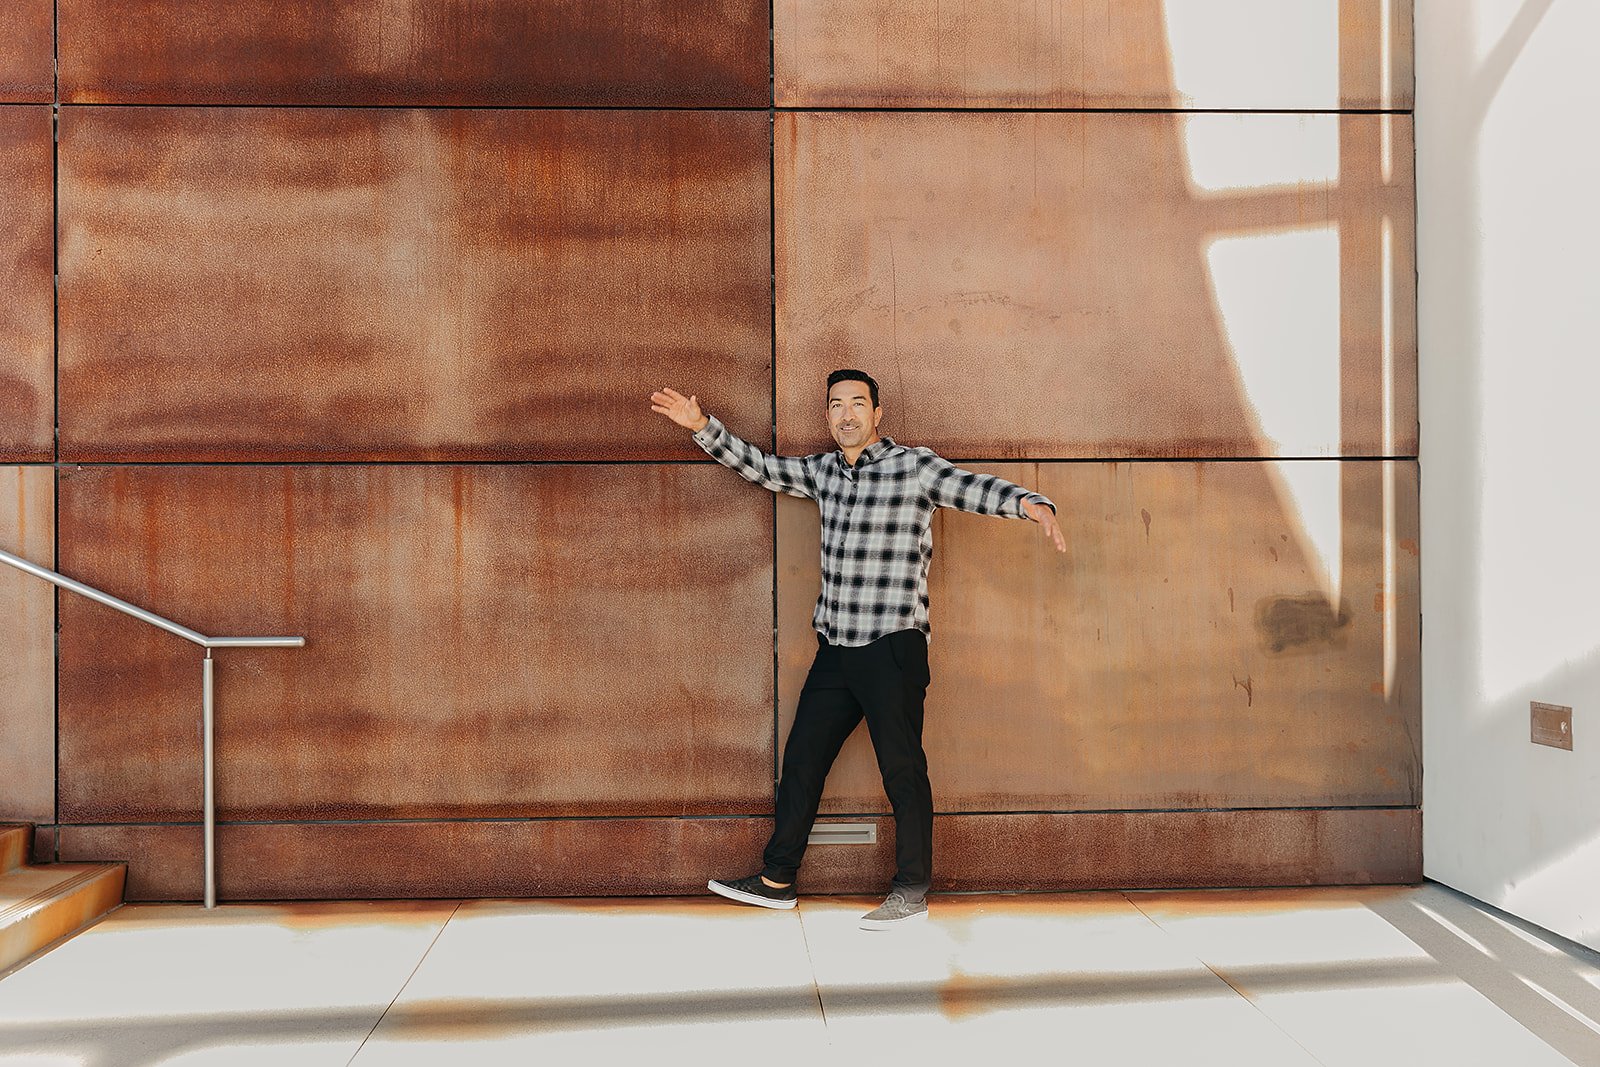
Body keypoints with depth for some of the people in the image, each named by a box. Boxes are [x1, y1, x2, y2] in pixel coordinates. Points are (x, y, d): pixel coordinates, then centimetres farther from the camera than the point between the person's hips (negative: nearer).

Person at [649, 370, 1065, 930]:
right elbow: (760, 467, 22)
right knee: (801, 758, 12)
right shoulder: (823, 470, 12)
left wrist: (1029, 502, -39)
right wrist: (702, 426, 15)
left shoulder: (915, 466, -7)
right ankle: (776, 880, 25)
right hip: (835, 648, 7)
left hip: (893, 648, -6)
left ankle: (912, 892, 14)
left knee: (902, 769, 0)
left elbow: (975, 488, -20)